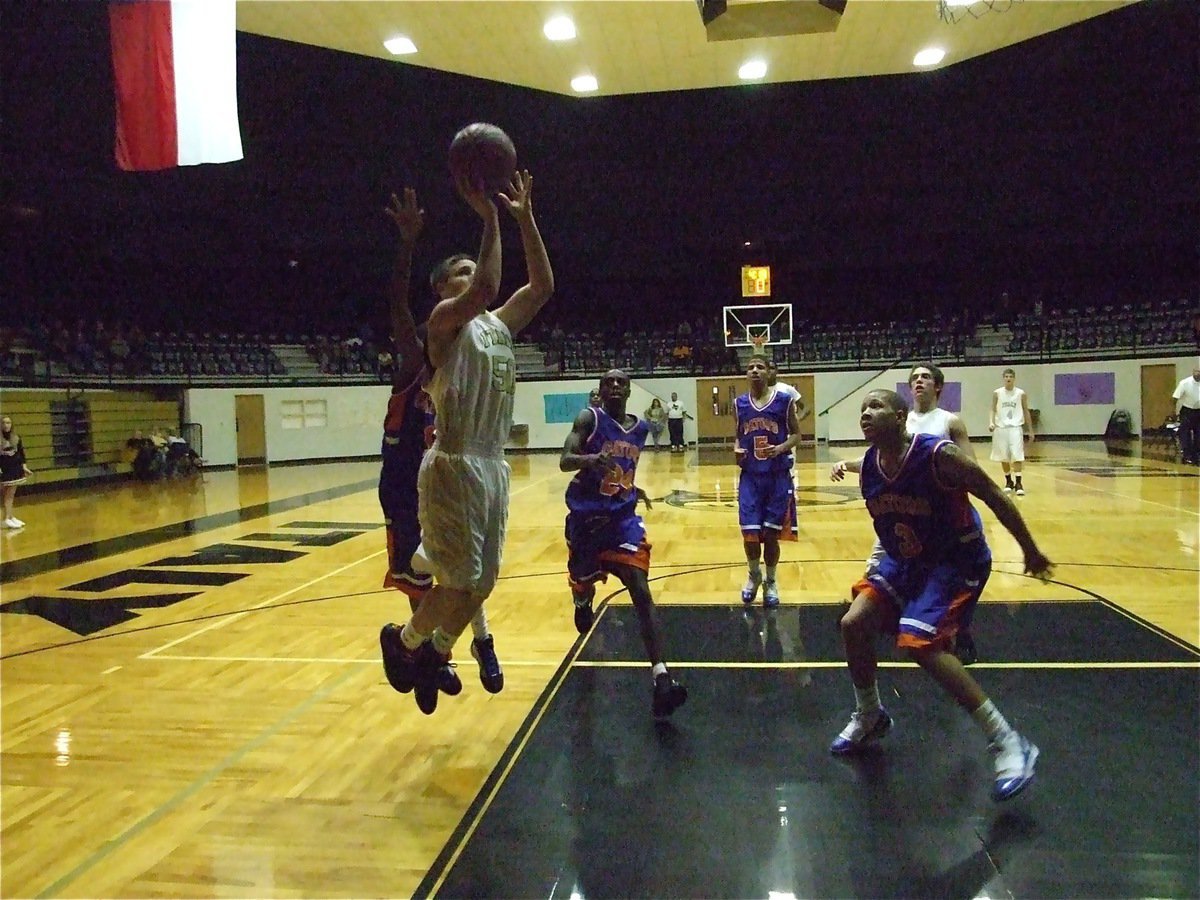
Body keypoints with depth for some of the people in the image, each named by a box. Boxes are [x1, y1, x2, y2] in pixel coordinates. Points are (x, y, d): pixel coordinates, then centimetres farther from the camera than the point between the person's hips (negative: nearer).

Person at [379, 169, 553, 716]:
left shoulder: (499, 326, 16)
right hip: (455, 466, -8)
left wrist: (524, 217, 8)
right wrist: (489, 219, -22)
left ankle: (435, 654, 33)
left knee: (482, 582, 12)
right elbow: (486, 290, -26)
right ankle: (403, 641, 23)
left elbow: (542, 285, 11)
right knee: (459, 580, -5)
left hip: (493, 466, 8)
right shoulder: (444, 321, -6)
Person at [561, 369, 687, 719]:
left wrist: (632, 489, 7)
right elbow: (565, 461, -21)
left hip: (623, 517, 2)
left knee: (641, 592, -14)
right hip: (586, 517, -2)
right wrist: (590, 459, -41)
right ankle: (582, 601, 60)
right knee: (584, 586, 17)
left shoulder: (640, 428, 8)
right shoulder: (589, 418, -8)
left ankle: (661, 679, -24)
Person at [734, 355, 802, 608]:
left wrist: (781, 448, -18)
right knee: (749, 533, -1)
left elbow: (796, 433, 1)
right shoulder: (739, 404, 4)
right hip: (750, 476, 2)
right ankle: (754, 575, 27)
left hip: (777, 476, -2)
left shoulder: (784, 400, -4)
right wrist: (736, 449, -8)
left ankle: (771, 582, 26)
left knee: (771, 533, 4)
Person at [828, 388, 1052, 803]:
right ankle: (869, 718, 22)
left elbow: (995, 498, -15)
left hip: (958, 562, -7)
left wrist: (1030, 552, -7)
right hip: (905, 560, 7)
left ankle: (1008, 744, -9)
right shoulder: (869, 467, -5)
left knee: (920, 644, -22)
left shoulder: (939, 455, -25)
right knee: (854, 624, -3)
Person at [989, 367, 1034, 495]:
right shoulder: (997, 393, 2)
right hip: (1001, 428, 1)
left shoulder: (1021, 394, 1)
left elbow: (1026, 412, 9)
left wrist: (1030, 430, 9)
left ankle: (1018, 483, -7)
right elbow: (993, 410, 3)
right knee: (1003, 457, 8)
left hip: (1015, 427, -1)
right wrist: (991, 423, -16)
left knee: (1017, 456, -11)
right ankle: (1009, 481, 23)